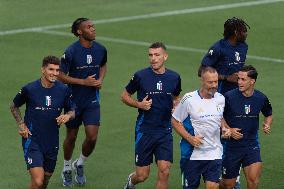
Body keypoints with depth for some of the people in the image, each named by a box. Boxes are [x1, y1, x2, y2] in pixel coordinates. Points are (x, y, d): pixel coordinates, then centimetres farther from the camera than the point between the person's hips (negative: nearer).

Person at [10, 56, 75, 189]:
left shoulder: (63, 90, -1)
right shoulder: (29, 89, -9)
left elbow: (72, 111, 12)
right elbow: (14, 106, 9)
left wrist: (68, 116, -11)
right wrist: (21, 125, -3)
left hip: (52, 143, 4)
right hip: (32, 141, -4)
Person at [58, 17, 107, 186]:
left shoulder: (101, 49, -3)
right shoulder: (71, 52, -17)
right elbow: (61, 76, -12)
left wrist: (100, 79, 0)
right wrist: (83, 82, -20)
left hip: (92, 100, 3)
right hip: (74, 100, -3)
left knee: (92, 137, -7)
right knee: (71, 137, 11)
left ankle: (80, 164, 22)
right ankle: (67, 169, 33)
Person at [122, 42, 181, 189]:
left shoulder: (174, 77, 3)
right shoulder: (140, 76, -6)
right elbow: (125, 96, 6)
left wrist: (176, 106, 0)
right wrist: (139, 104, -11)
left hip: (165, 131, 2)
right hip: (144, 131, -2)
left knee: (164, 171, -10)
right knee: (142, 175, 3)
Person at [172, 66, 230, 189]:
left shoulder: (221, 99, 3)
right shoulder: (189, 99, -11)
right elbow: (175, 121, -3)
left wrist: (225, 129, 1)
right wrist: (190, 138, -13)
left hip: (214, 153, 2)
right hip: (192, 154, -2)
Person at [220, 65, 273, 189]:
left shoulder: (261, 98, -3)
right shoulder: (229, 97, -13)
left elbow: (269, 115, 18)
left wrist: (267, 125, -2)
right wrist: (228, 130, -14)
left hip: (252, 145, 2)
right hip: (232, 145, -1)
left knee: (254, 179, -17)